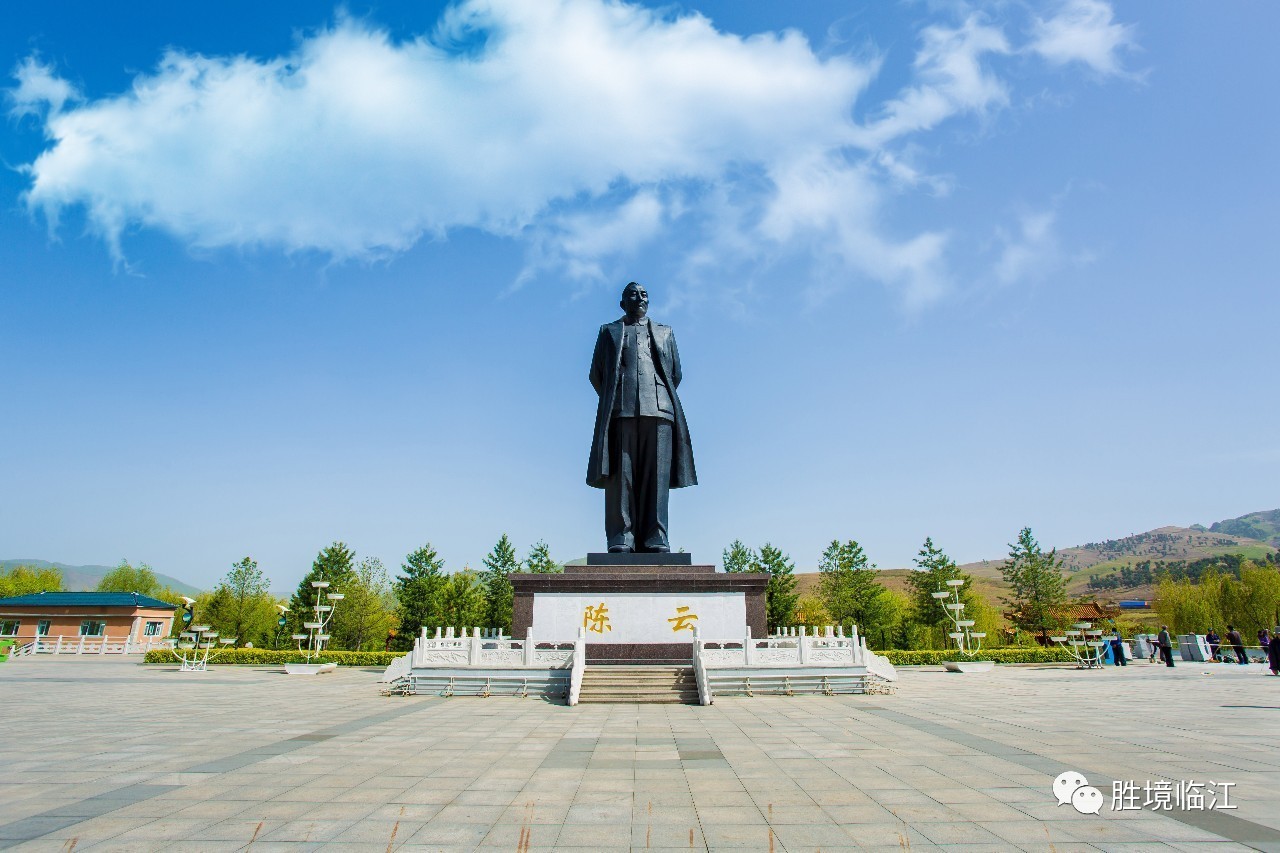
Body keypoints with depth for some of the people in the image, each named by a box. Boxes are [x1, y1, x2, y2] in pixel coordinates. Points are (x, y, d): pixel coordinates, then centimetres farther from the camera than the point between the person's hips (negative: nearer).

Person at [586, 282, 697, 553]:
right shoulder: (609, 332, 23)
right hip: (621, 410, -1)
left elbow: (676, 373, 22)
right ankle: (620, 540, -12)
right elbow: (596, 374, 17)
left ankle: (655, 541, -10)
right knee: (620, 475, -10)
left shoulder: (665, 333, 26)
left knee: (656, 477, -8)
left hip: (658, 409, 1)